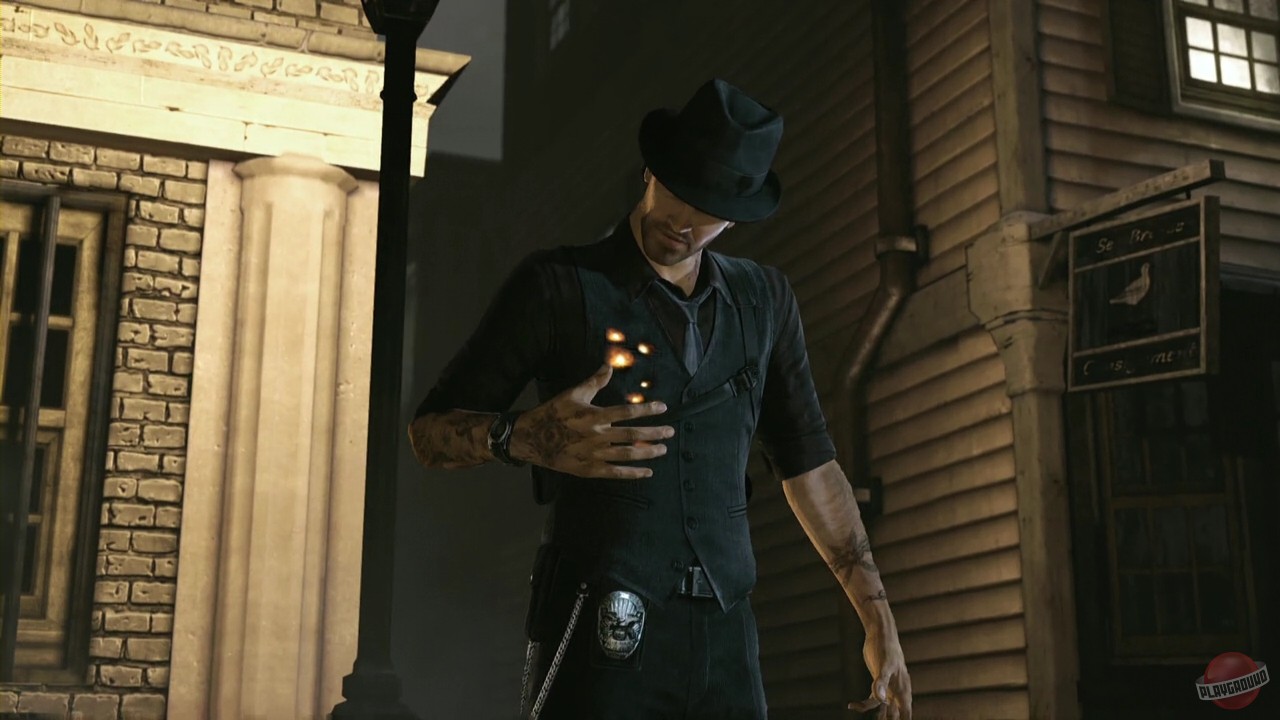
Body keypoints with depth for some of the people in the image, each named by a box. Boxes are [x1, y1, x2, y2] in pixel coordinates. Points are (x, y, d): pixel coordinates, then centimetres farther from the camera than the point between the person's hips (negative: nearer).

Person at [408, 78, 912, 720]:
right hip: (602, 636, -3)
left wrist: (877, 618, 13)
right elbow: (429, 430, 1)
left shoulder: (765, 301, 13)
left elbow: (808, 462, 17)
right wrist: (526, 438, -20)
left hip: (725, 636, 4)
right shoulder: (560, 286, 0)